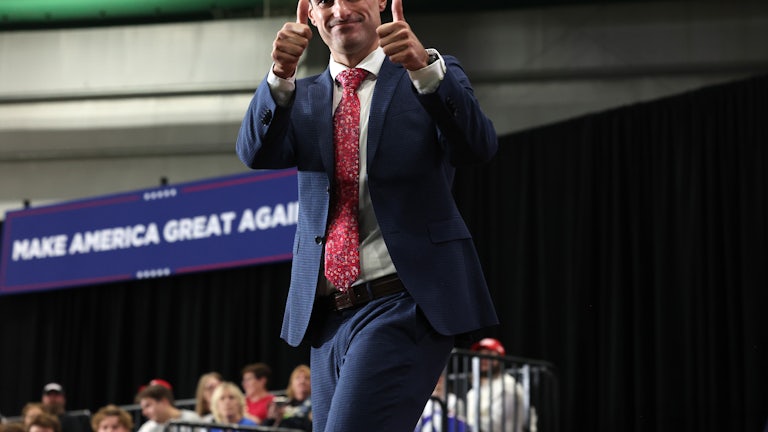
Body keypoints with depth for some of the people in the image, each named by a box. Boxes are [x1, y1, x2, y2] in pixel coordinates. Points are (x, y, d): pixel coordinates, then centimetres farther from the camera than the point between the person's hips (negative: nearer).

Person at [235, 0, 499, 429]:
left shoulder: (434, 75, 6)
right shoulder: (303, 97, 16)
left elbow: (479, 145, -13)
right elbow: (258, 153, -4)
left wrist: (425, 68, -30)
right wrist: (280, 75, -22)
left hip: (405, 303, -5)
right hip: (329, 315, 5)